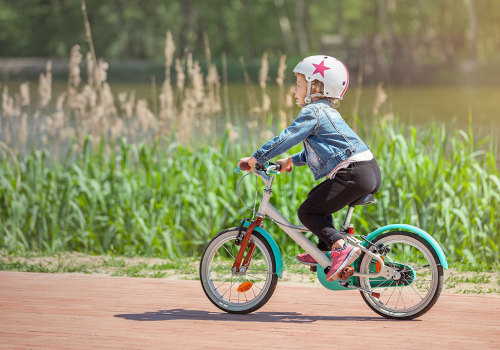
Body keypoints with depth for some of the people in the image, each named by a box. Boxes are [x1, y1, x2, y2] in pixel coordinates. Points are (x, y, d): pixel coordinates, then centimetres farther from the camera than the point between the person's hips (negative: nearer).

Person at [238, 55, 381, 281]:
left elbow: (286, 138, -10)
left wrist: (256, 158, -5)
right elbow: (316, 150, 37)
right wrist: (292, 161, 34)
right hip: (371, 170, 10)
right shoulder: (326, 111, 26)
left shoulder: (313, 112, -4)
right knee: (318, 199, 26)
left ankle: (341, 247, -19)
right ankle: (324, 252, 27)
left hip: (353, 173, -10)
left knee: (307, 212, -4)